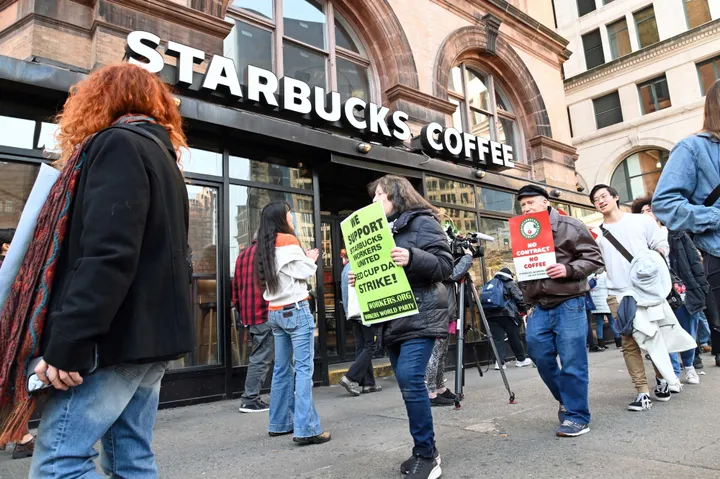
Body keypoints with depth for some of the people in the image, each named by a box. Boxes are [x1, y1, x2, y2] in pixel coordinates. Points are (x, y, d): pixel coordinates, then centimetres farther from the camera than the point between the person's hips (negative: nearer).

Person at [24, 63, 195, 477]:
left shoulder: (117, 144, -6)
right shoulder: (163, 157, 22)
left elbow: (107, 255, -21)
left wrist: (65, 344, -20)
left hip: (117, 336, -9)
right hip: (152, 332, 9)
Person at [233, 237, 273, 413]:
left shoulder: (242, 255, 18)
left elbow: (236, 288, 18)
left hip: (248, 316, 8)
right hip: (265, 314, -8)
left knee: (259, 356, 16)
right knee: (262, 358, -3)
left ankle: (251, 397, 18)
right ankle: (250, 400, -1)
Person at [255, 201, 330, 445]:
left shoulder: (265, 245, 13)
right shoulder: (288, 240, -9)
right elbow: (302, 274, -10)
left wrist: (303, 260, 12)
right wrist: (310, 260, 7)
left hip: (275, 312, 8)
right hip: (296, 310, -8)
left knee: (282, 368, 13)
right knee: (304, 368, -7)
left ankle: (280, 423, 20)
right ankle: (306, 429, -8)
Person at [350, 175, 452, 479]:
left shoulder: (422, 222, -3)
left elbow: (444, 265, -11)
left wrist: (412, 258, -27)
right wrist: (361, 278, 5)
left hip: (419, 316, -8)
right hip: (392, 320, 8)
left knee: (411, 381, -15)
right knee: (408, 385, 9)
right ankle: (424, 451, 21)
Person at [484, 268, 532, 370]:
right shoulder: (510, 283, 5)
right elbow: (519, 298, -2)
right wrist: (524, 309, 11)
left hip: (490, 315, 4)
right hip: (506, 314, -4)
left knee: (497, 338, 0)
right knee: (514, 337, 8)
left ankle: (499, 361, -8)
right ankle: (521, 359, 19)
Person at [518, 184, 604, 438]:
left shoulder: (570, 226, -2)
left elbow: (594, 258, -4)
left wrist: (569, 269, -20)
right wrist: (528, 304, 9)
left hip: (568, 304, -6)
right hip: (539, 307, 6)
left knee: (572, 363, -1)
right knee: (540, 355, 7)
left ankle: (577, 416, 12)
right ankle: (566, 399, 29)